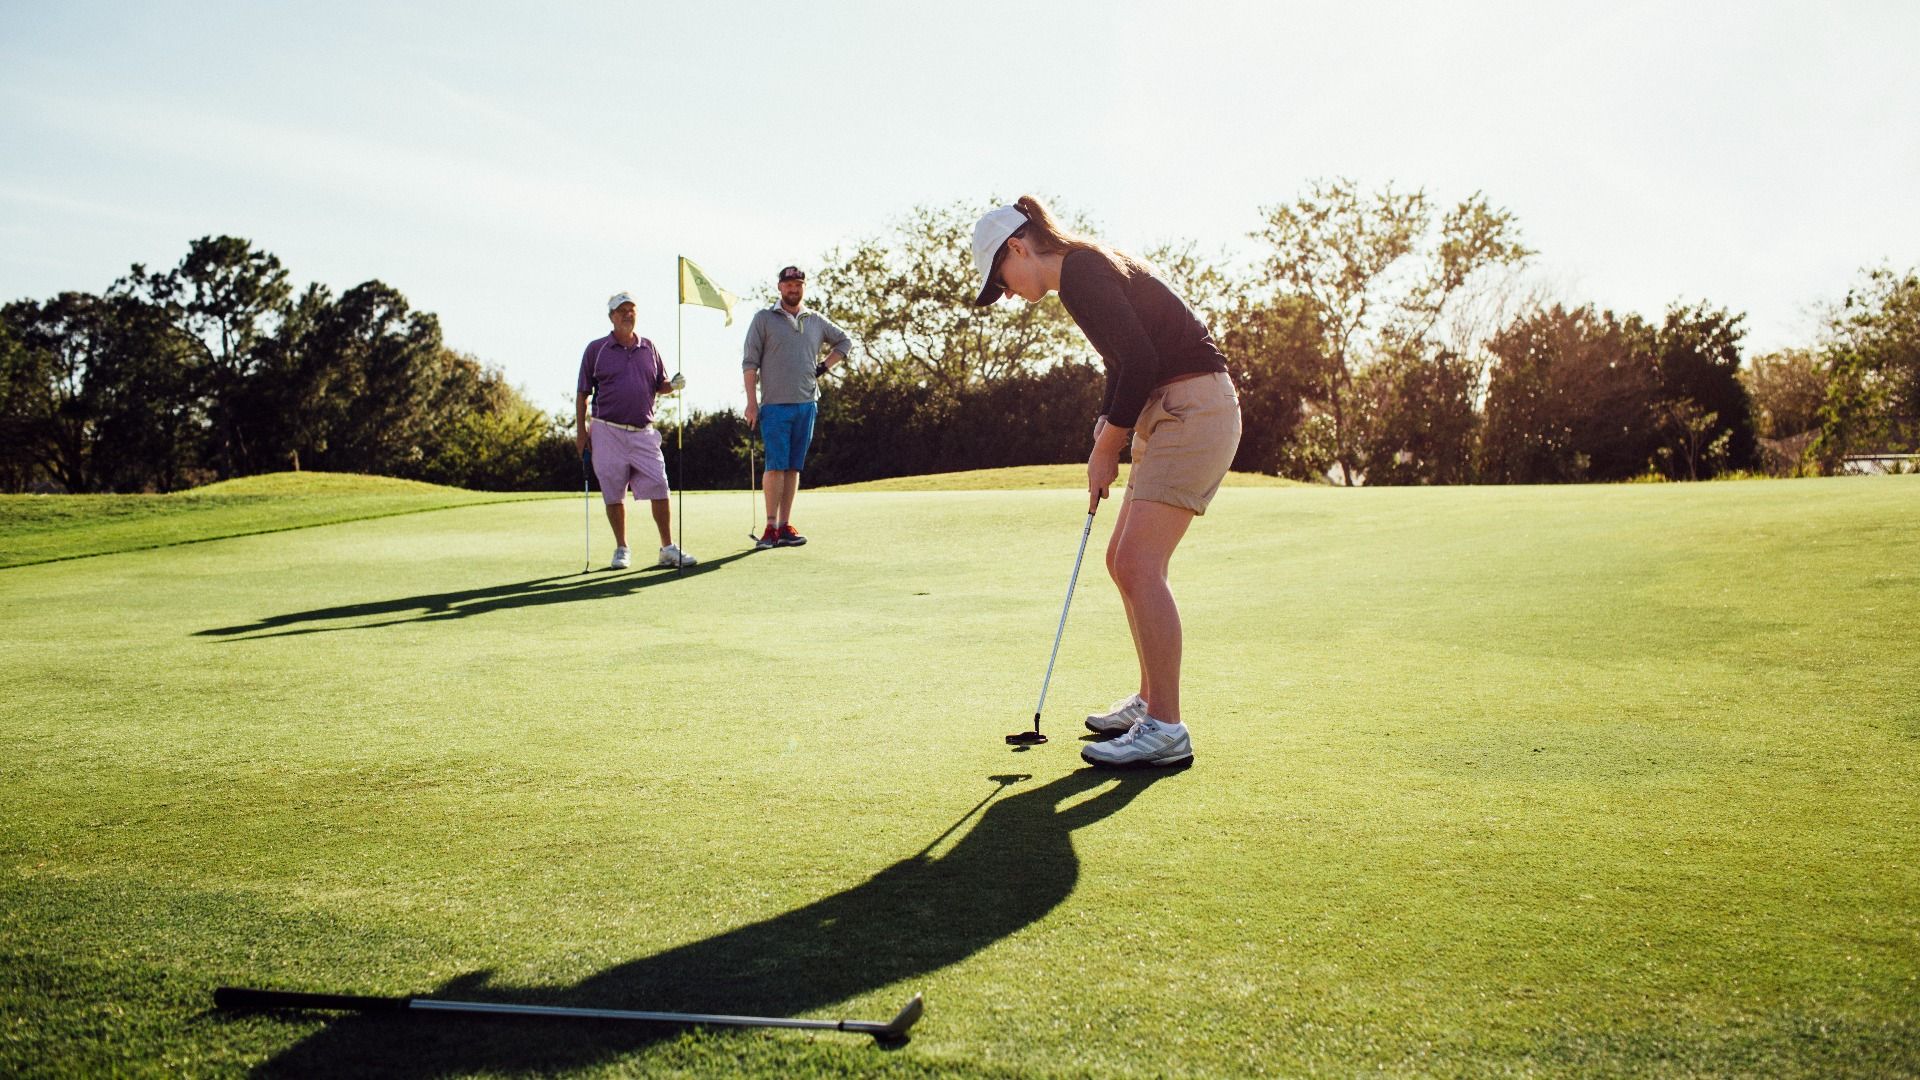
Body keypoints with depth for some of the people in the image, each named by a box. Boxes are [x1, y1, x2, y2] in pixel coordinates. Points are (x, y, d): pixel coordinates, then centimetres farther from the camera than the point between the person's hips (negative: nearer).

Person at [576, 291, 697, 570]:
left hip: (643, 432, 2)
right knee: (614, 494, 3)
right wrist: (580, 430, 0)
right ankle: (621, 549, 15)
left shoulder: (649, 348, 12)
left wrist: (673, 385, -5)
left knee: (659, 489, -5)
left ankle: (668, 548, 2)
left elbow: (660, 386, 18)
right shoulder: (596, 349, 3)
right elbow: (582, 392, 5)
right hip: (608, 432, -2)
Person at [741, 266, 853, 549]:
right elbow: (750, 363, 0)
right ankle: (771, 527, -6)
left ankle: (785, 526, 7)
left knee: (794, 467, 5)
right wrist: (752, 402, -8)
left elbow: (844, 342, 28)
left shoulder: (816, 321, 13)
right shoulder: (764, 319, 3)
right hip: (774, 405, -4)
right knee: (776, 466, -10)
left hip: (807, 405, 4)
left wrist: (824, 367, 12)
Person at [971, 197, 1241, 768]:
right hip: (1171, 417, 11)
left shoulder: (1078, 272, -12)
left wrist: (1107, 448, -10)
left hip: (1193, 410, -11)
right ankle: (1150, 700, 22)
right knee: (1123, 561, 13)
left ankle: (1166, 729, -13)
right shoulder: (1091, 270, 19)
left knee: (1140, 565, -15)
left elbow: (1140, 360, -20)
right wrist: (1105, 430, 8)